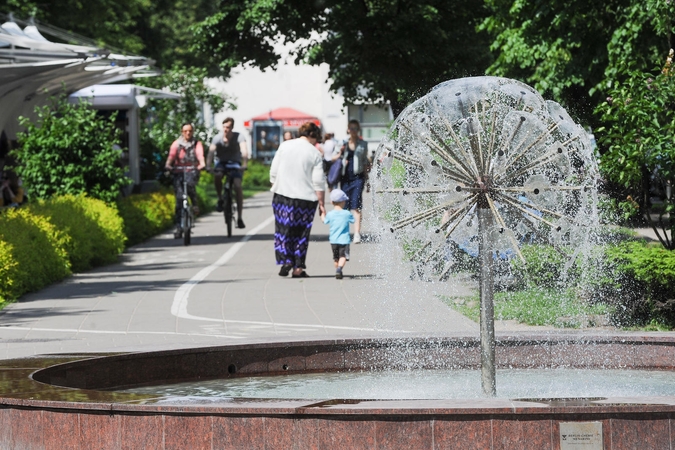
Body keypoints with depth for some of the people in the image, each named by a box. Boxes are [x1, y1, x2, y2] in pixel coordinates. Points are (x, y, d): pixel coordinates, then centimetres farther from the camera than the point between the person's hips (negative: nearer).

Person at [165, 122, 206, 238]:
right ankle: (178, 227, -4)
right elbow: (172, 155, -10)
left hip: (192, 171, -1)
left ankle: (194, 204, -10)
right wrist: (168, 165, -31)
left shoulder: (197, 143, 6)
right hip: (179, 171, 1)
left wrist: (202, 164, -35)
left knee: (189, 183, -36)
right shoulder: (176, 144, 6)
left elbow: (200, 154, -13)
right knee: (179, 198, -8)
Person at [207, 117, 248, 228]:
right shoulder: (218, 138, -17)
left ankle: (240, 217, -17)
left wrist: (244, 164, -52)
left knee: (237, 185, -21)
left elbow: (244, 151, -33)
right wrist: (209, 165, -48)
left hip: (235, 163, 0)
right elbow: (211, 151, -30)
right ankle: (220, 199, -8)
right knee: (217, 175, -35)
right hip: (222, 162, 0)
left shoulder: (238, 137, -19)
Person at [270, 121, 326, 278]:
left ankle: (285, 259, -10)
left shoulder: (284, 146, 4)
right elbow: (318, 181, -4)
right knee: (301, 233, 7)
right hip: (306, 199, -1)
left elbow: (273, 172, 5)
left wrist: (274, 187, 16)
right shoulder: (315, 153, -2)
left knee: (283, 230, 7)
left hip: (283, 195, 1)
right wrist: (321, 203, 2)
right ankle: (298, 268, 6)